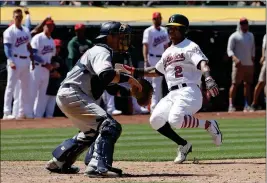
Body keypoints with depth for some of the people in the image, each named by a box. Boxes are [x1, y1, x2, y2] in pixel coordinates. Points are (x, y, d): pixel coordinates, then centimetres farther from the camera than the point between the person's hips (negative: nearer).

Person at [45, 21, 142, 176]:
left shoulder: (102, 52, 23)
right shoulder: (101, 52, -9)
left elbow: (111, 87, 22)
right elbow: (106, 75, -30)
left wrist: (131, 92, 8)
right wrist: (128, 78, -21)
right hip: (73, 95, -11)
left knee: (92, 131, 29)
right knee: (110, 127, -20)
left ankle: (58, 162, 34)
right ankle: (97, 166, -32)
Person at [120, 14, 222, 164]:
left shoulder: (190, 47, -2)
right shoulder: (168, 52, 23)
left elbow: (202, 63, -21)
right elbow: (157, 71, 36)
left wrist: (208, 78, -41)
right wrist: (137, 72, 25)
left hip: (189, 91, -8)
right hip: (172, 94, 8)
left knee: (175, 120, -30)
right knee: (156, 120, -6)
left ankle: (209, 125, -7)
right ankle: (184, 145, 10)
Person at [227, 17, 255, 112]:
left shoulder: (250, 35, 16)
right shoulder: (234, 36, -3)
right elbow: (229, 50, -9)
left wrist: (253, 61, 16)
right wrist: (235, 58, -26)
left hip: (249, 65, 6)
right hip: (239, 65, -6)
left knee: (248, 84, 7)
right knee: (235, 84, -9)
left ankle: (247, 105, 11)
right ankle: (231, 105, -11)